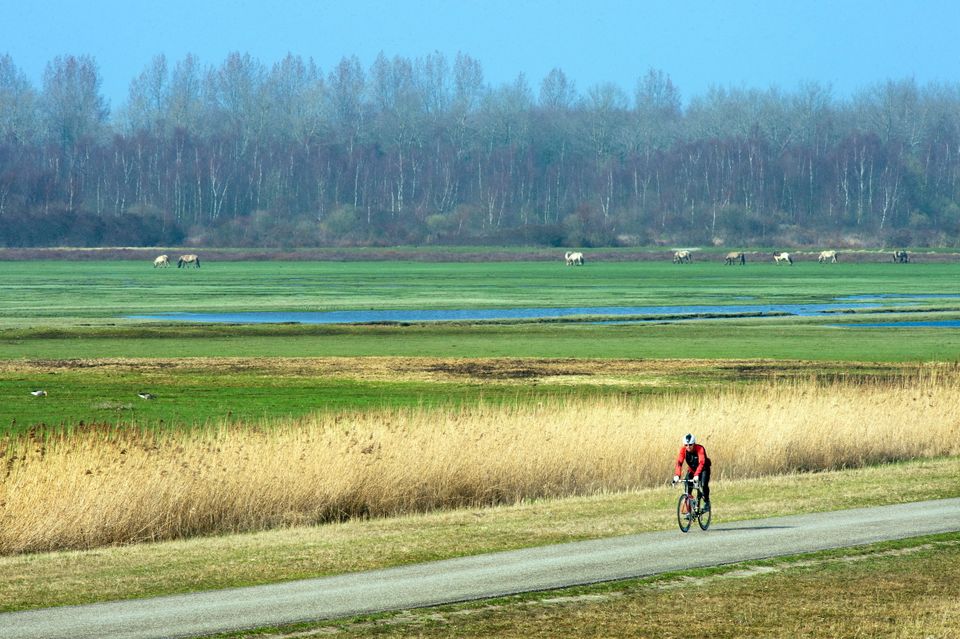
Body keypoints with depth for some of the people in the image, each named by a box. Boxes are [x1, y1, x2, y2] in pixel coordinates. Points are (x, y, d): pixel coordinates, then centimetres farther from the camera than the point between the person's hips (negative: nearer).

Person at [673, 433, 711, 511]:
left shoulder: (700, 449, -30)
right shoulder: (683, 449, -20)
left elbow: (701, 463, -41)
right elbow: (679, 463, -29)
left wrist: (697, 475, -56)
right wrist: (677, 475, -45)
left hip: (703, 469, -3)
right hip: (692, 470, 4)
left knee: (703, 485, -28)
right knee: (687, 487, -12)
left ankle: (707, 503, -8)